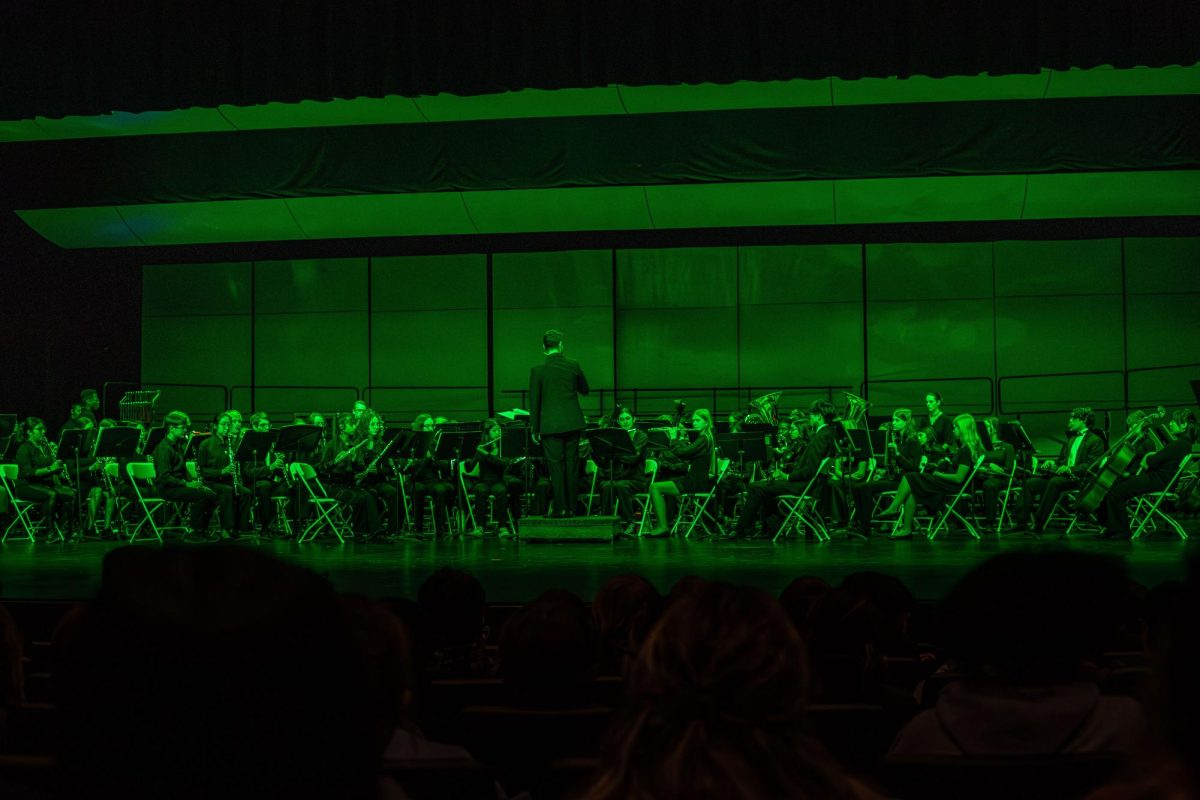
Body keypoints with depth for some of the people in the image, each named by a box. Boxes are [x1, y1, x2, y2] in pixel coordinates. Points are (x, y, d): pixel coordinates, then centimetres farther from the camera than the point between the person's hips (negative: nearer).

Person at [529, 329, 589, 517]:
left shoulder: (537, 370, -7)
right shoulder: (573, 365, -2)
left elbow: (534, 401, -4)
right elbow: (584, 390, 12)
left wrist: (534, 429, 3)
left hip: (551, 424, -2)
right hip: (572, 423, 2)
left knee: (556, 465, 1)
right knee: (572, 465, 9)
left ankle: (560, 508, -2)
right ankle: (571, 507, 12)